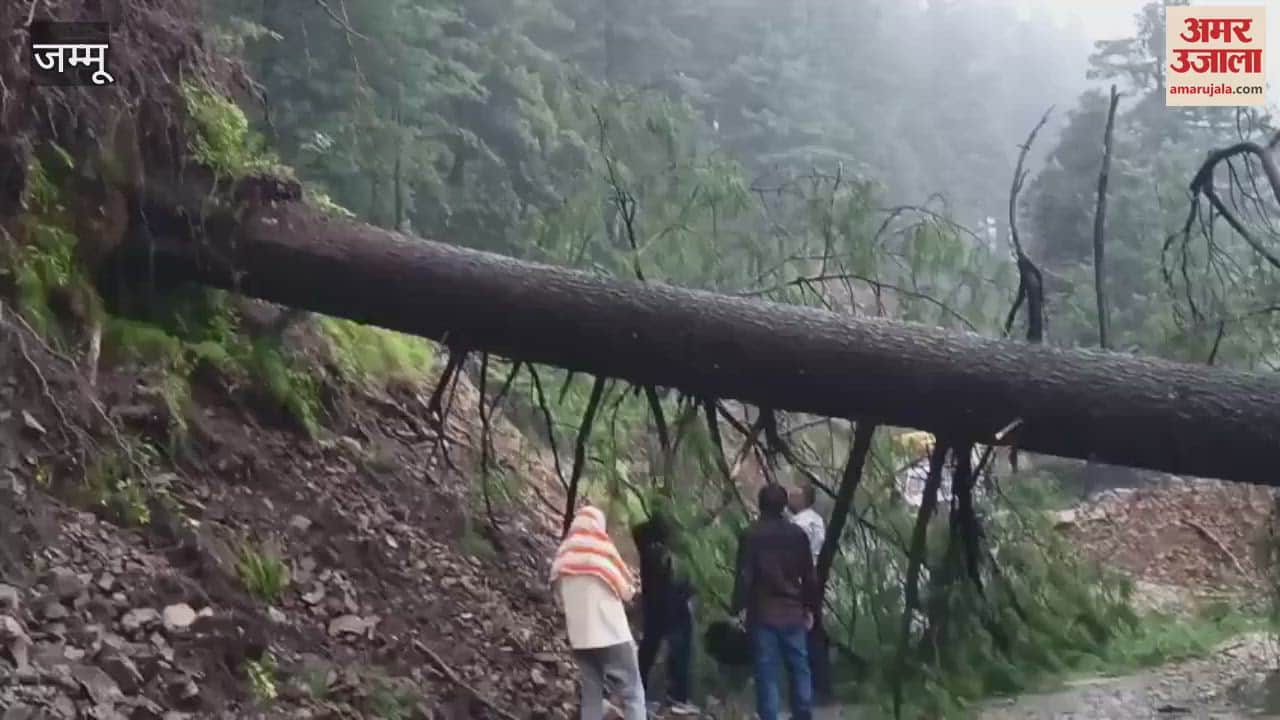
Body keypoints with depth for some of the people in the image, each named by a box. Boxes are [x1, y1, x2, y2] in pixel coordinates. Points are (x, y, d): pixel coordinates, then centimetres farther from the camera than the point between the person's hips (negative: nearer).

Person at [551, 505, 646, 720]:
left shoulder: (563, 553, 6)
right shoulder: (602, 547, -7)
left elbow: (561, 596, 13)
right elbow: (627, 591, -1)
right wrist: (630, 588, 18)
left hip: (580, 637, 5)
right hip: (611, 635, -5)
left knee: (591, 695, 10)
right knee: (632, 692, 1)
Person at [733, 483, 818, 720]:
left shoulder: (750, 535, -6)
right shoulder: (797, 534, 4)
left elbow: (744, 576, -9)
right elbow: (809, 575, 7)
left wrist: (739, 608, -4)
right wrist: (810, 608, 14)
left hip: (763, 614, -3)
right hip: (793, 613, 3)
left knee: (766, 672, 1)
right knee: (800, 669, 13)